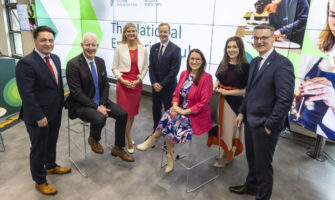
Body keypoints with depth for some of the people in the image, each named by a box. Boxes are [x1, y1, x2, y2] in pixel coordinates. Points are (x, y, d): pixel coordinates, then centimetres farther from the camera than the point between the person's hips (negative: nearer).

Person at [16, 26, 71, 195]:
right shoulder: (26, 63, -20)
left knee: (52, 143, 26)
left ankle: (51, 166, 50)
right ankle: (40, 181, 31)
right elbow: (26, 94, -22)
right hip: (39, 116, -7)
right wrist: (39, 117, -20)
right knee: (39, 149, 11)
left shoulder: (55, 58, 5)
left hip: (56, 112, 7)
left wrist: (60, 105, 10)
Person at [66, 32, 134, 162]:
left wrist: (102, 104, -8)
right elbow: (76, 92, -18)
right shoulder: (73, 64, -15)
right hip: (81, 105, -6)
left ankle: (118, 149, 9)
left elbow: (105, 85, 8)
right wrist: (96, 107, -22)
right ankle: (93, 139, 4)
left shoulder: (100, 62, 5)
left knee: (123, 114, -8)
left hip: (100, 102, 7)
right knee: (100, 118, -32)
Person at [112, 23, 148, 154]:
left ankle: (127, 135, 31)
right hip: (123, 83, -2)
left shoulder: (143, 49, 3)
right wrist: (123, 80, -13)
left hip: (137, 83, 3)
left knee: (133, 111, 11)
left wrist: (138, 80, -7)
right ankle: (129, 141, 11)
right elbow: (114, 68, 0)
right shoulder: (119, 48, -2)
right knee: (125, 112, -1)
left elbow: (145, 68, 7)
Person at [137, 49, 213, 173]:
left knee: (168, 118, -25)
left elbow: (204, 102, -16)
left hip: (197, 115, -5)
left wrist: (184, 111, -19)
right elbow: (176, 93, 10)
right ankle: (170, 157, -9)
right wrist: (175, 107, -12)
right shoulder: (184, 74, 7)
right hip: (181, 110, 6)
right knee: (169, 118, -24)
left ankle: (153, 139, 0)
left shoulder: (206, 78, -12)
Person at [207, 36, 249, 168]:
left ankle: (227, 156, 28)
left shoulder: (245, 66, -13)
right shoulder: (223, 63, 4)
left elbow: (246, 89, -15)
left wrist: (227, 92, -17)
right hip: (220, 100, 5)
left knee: (229, 128, 8)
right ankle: (225, 151, 35)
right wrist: (214, 88, -4)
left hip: (234, 102, -5)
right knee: (222, 126, 14)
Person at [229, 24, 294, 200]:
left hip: (265, 125, -7)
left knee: (263, 164, 10)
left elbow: (285, 99, -21)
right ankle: (251, 186, 48)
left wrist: (270, 125, -18)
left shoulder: (282, 64, -18)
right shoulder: (254, 62, 9)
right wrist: (242, 112, 10)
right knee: (251, 158, 24)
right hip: (250, 121, 8)